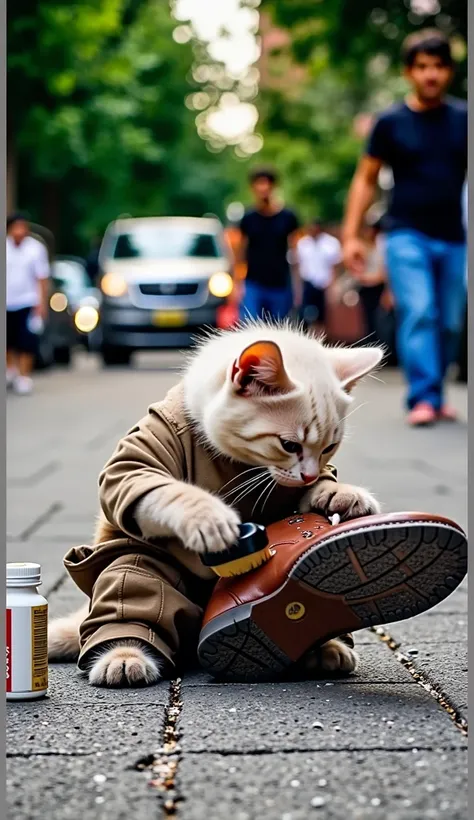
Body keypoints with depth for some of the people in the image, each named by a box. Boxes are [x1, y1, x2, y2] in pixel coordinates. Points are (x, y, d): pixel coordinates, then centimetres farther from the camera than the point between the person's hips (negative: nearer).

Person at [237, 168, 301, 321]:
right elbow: (241, 253, 7)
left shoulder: (287, 218, 0)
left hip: (280, 286, 1)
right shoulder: (248, 219, 2)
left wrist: (297, 286, 1)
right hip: (253, 285, 0)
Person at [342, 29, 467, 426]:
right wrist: (351, 235, 0)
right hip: (407, 234, -2)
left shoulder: (463, 119, 6)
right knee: (418, 314, -16)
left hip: (454, 239, 2)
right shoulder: (391, 122, 2)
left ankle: (436, 396, 21)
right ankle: (423, 398, -16)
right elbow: (366, 179, 6)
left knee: (450, 323, 6)